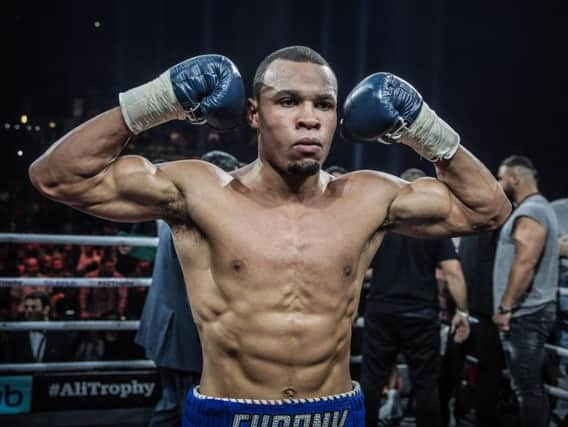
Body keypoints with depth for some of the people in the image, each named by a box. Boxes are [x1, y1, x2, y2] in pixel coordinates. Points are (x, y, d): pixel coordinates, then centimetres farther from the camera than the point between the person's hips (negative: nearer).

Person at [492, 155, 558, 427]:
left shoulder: (529, 212, -14)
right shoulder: (536, 209, 18)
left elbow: (525, 264, -23)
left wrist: (505, 307, -19)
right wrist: (509, 307, 20)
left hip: (525, 314, -10)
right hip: (529, 312, 10)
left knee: (527, 387, -6)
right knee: (530, 385, 14)